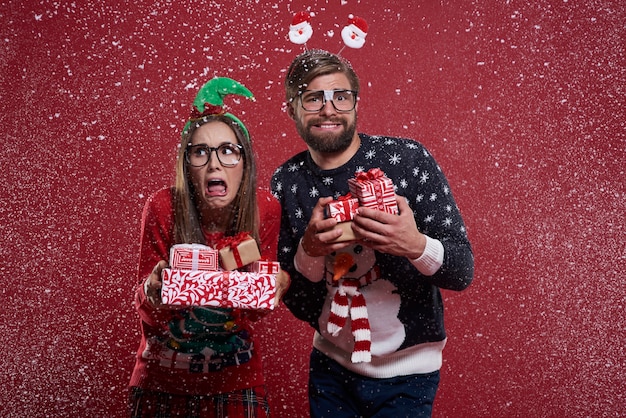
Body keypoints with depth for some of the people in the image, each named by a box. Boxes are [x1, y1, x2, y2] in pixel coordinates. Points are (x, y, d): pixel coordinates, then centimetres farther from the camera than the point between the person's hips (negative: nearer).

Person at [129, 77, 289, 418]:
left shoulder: (264, 208, -15)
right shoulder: (163, 208, -18)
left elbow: (253, 311, -8)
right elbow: (147, 312, -12)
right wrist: (153, 290, -33)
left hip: (235, 376, 1)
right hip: (163, 378, 0)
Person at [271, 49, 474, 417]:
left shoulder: (409, 159, -16)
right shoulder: (285, 183, -8)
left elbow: (463, 271, -15)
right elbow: (296, 304, -5)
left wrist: (416, 245, -36)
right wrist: (309, 251, -25)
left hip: (406, 373, -2)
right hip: (331, 365, 3)